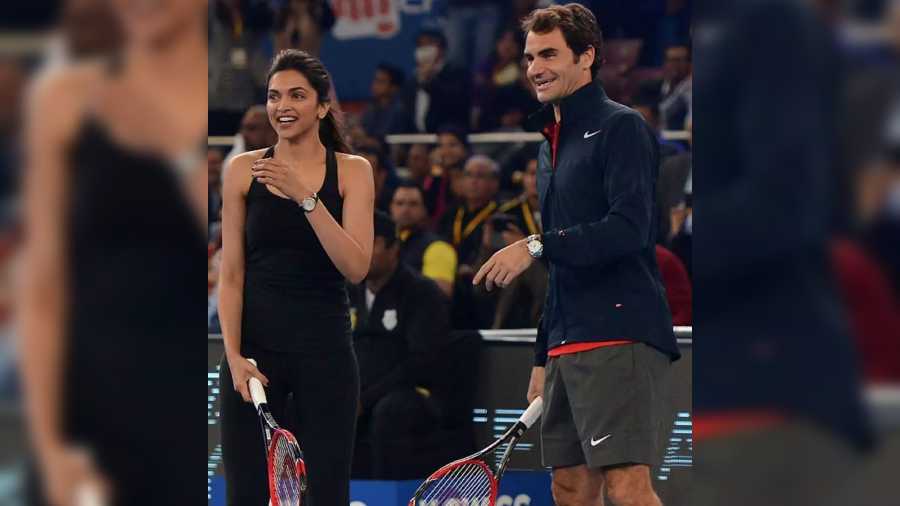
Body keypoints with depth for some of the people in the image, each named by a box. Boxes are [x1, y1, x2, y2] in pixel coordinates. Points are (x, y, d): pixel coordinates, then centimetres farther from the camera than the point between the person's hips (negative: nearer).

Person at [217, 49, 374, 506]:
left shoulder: (352, 171, 3)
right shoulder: (244, 169, 4)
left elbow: (356, 267, -11)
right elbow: (231, 275, 3)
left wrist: (304, 196, -19)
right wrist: (234, 355, -8)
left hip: (324, 348, -1)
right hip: (254, 349, 1)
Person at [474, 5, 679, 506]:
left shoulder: (621, 127, -5)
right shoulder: (553, 144, 22)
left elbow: (629, 227, -20)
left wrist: (536, 248, -22)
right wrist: (543, 358, 23)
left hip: (619, 339, -9)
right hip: (566, 347, 9)